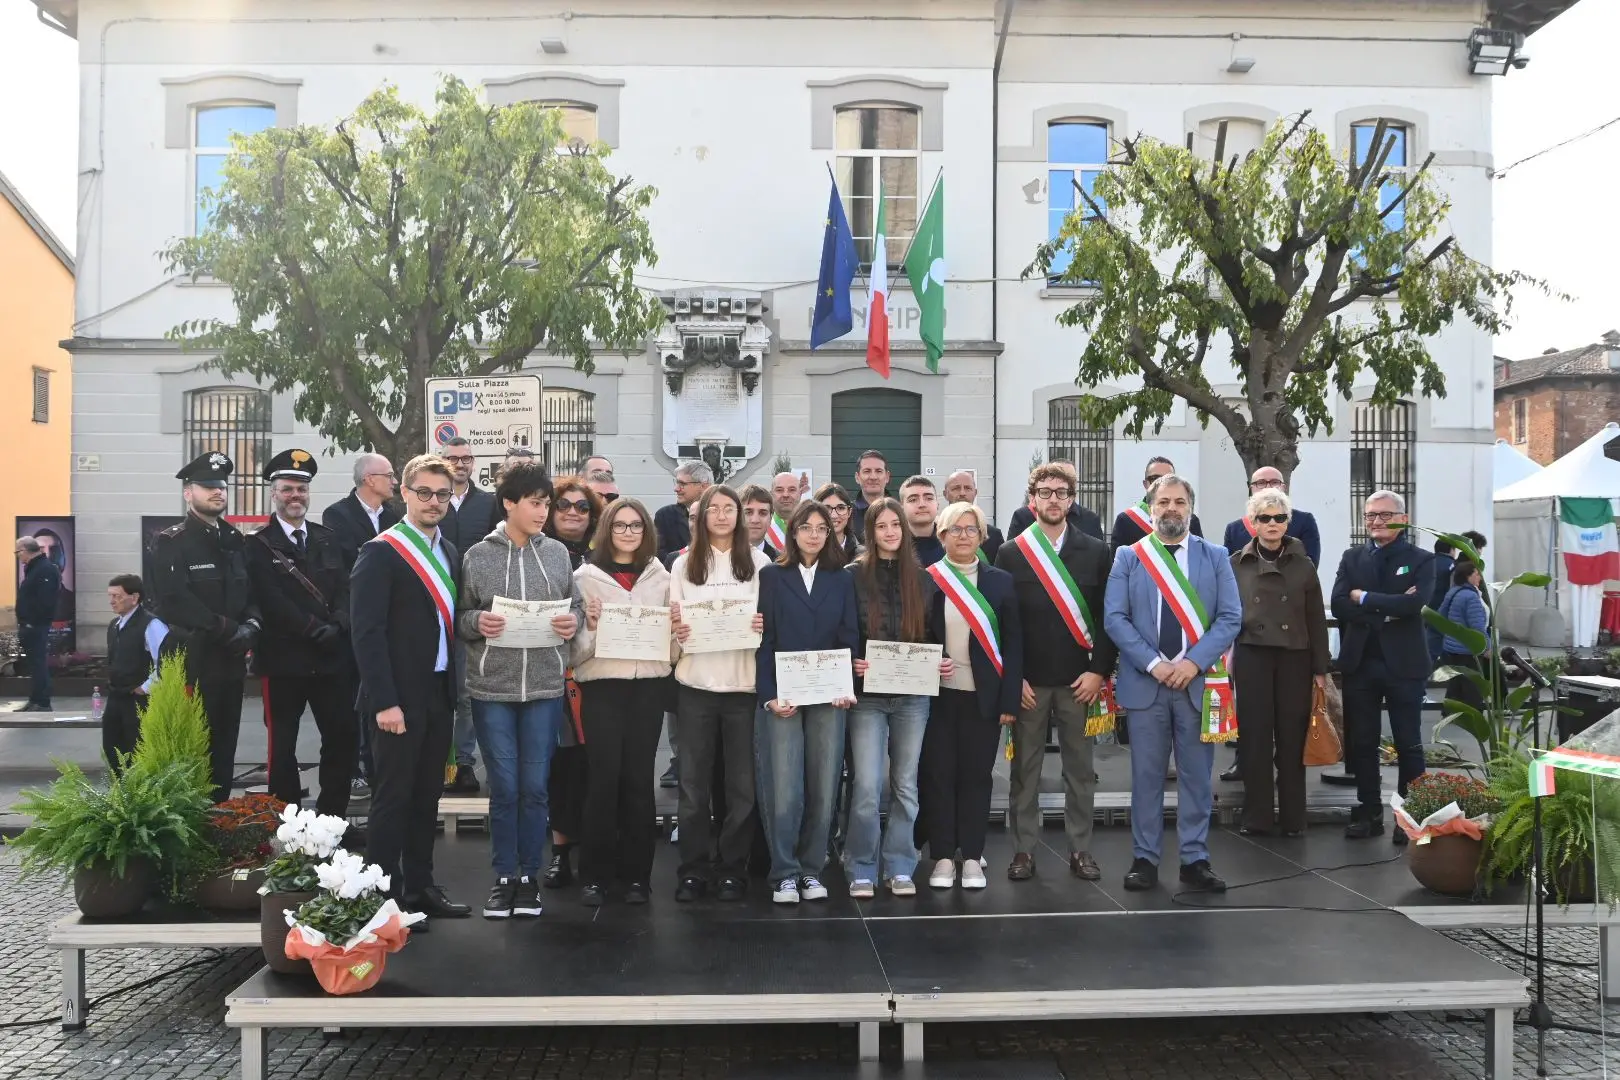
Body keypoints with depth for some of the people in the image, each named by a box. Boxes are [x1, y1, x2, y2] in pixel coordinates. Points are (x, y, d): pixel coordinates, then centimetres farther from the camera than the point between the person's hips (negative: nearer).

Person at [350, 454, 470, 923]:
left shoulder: (449, 552, 12)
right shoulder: (381, 552, -10)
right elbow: (366, 631, -16)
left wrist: (454, 686, 9)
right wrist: (385, 701, -20)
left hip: (439, 693, 7)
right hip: (400, 697, -7)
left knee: (427, 793, 14)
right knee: (393, 795, 1)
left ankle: (420, 885, 24)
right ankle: (385, 894, 11)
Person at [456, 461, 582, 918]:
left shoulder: (557, 553, 5)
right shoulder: (477, 556, 0)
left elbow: (576, 606, 11)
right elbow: (459, 618, 4)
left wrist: (572, 621, -10)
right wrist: (477, 622, -17)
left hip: (545, 687, 1)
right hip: (491, 689, -1)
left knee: (535, 787, 7)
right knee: (504, 788, 4)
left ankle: (529, 876, 21)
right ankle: (503, 876, 19)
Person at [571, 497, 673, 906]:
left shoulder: (660, 576, 12)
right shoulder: (586, 575, 3)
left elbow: (673, 641, 16)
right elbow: (575, 643, -1)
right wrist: (591, 628, -20)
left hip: (649, 684, 2)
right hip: (601, 684, -2)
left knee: (639, 777, 4)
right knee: (604, 776, -4)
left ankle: (636, 873, 13)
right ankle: (595, 874, 7)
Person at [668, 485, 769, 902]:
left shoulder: (758, 562, 6)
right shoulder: (683, 564, 9)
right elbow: (673, 620, 9)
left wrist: (765, 626, -15)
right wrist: (674, 630, -13)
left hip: (745, 682, -1)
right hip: (696, 683, 1)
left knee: (742, 781, 4)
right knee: (694, 781, 4)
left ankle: (733, 868, 14)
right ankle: (693, 869, 12)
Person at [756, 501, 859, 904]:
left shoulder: (842, 580, 12)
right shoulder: (771, 576, 5)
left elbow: (850, 637, 7)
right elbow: (763, 640, 0)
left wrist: (847, 688, -8)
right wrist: (770, 695, -10)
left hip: (829, 696, 2)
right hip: (783, 696, -2)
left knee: (824, 789, 3)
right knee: (785, 791, -6)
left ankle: (811, 869, 16)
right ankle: (785, 873, 6)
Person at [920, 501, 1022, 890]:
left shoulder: (1001, 582, 4)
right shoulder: (925, 579, 0)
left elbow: (1013, 644, 2)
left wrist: (1009, 700, -3)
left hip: (983, 696, 1)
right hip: (937, 695, 0)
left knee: (976, 775, 6)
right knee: (938, 775, 4)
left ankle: (971, 857, 16)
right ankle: (943, 857, 13)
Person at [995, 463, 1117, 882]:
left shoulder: (1096, 552, 5)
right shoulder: (1011, 554, 3)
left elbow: (1110, 617, 3)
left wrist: (1099, 671, -5)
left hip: (1080, 679, 1)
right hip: (1027, 681, 0)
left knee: (1080, 768, 7)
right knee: (1025, 768, 5)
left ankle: (1080, 848, 17)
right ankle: (1024, 849, 14)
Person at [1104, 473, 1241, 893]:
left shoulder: (1216, 557, 7)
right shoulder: (1127, 557, 5)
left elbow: (1231, 618, 0)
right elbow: (1114, 618, -3)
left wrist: (1194, 662, -12)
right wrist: (1153, 663, -13)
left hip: (1198, 682, 1)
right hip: (1145, 682, -1)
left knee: (1196, 776, 6)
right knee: (1146, 775, 4)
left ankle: (1195, 860, 15)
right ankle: (1145, 858, 13)